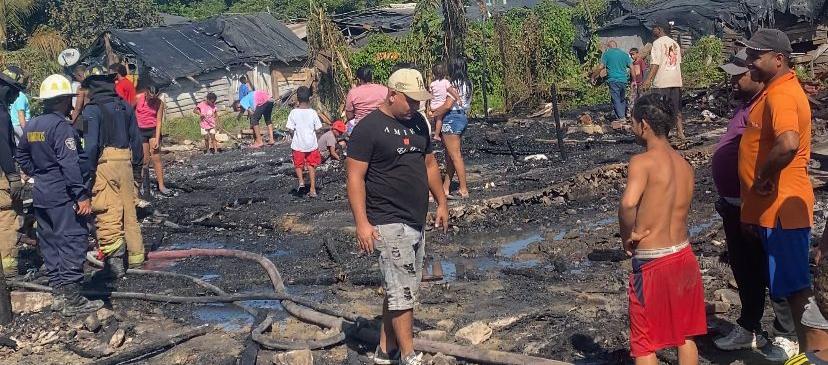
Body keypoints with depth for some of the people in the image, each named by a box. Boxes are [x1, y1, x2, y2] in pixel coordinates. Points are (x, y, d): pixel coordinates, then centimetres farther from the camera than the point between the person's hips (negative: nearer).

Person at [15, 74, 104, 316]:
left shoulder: (31, 126, 10)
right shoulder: (62, 127, -16)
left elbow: (21, 156, 21)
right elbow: (70, 165, -21)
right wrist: (82, 196, -21)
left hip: (40, 194, 9)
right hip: (62, 195, -9)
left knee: (49, 242, 13)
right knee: (73, 242, -6)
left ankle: (59, 292, 22)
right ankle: (72, 299, -7)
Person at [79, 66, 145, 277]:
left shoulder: (92, 110, -6)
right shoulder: (125, 107, 12)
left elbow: (90, 145, -14)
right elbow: (136, 140, 14)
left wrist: (86, 175, -12)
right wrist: (137, 169, 21)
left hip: (103, 165, -6)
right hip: (126, 164, 6)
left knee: (107, 215, -4)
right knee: (129, 211, 14)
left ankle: (113, 258, -9)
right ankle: (136, 257, 23)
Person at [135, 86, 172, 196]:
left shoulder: (160, 103, -9)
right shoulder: (138, 98, -11)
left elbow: (159, 121, -8)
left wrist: (157, 139, -12)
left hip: (154, 130, 1)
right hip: (140, 130, 0)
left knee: (156, 158, -4)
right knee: (146, 159, -3)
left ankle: (161, 186, -3)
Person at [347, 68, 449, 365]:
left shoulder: (418, 122, 11)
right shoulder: (368, 128, -13)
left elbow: (430, 164, 21)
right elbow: (355, 177, -15)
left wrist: (441, 202, 19)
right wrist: (362, 223, -20)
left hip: (416, 223, 8)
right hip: (389, 225, -8)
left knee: (399, 291, 14)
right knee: (403, 293, -5)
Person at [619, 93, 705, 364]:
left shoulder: (642, 162, -16)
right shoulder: (685, 165, 6)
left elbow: (628, 204, -32)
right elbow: (678, 211, 7)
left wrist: (628, 235, -15)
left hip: (652, 263, -7)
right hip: (684, 256, 7)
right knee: (686, 336, 20)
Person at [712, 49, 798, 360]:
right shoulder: (746, 105, 11)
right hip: (735, 205, 10)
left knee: (772, 273, 5)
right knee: (743, 270, 20)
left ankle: (787, 337, 21)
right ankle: (748, 329, 35)